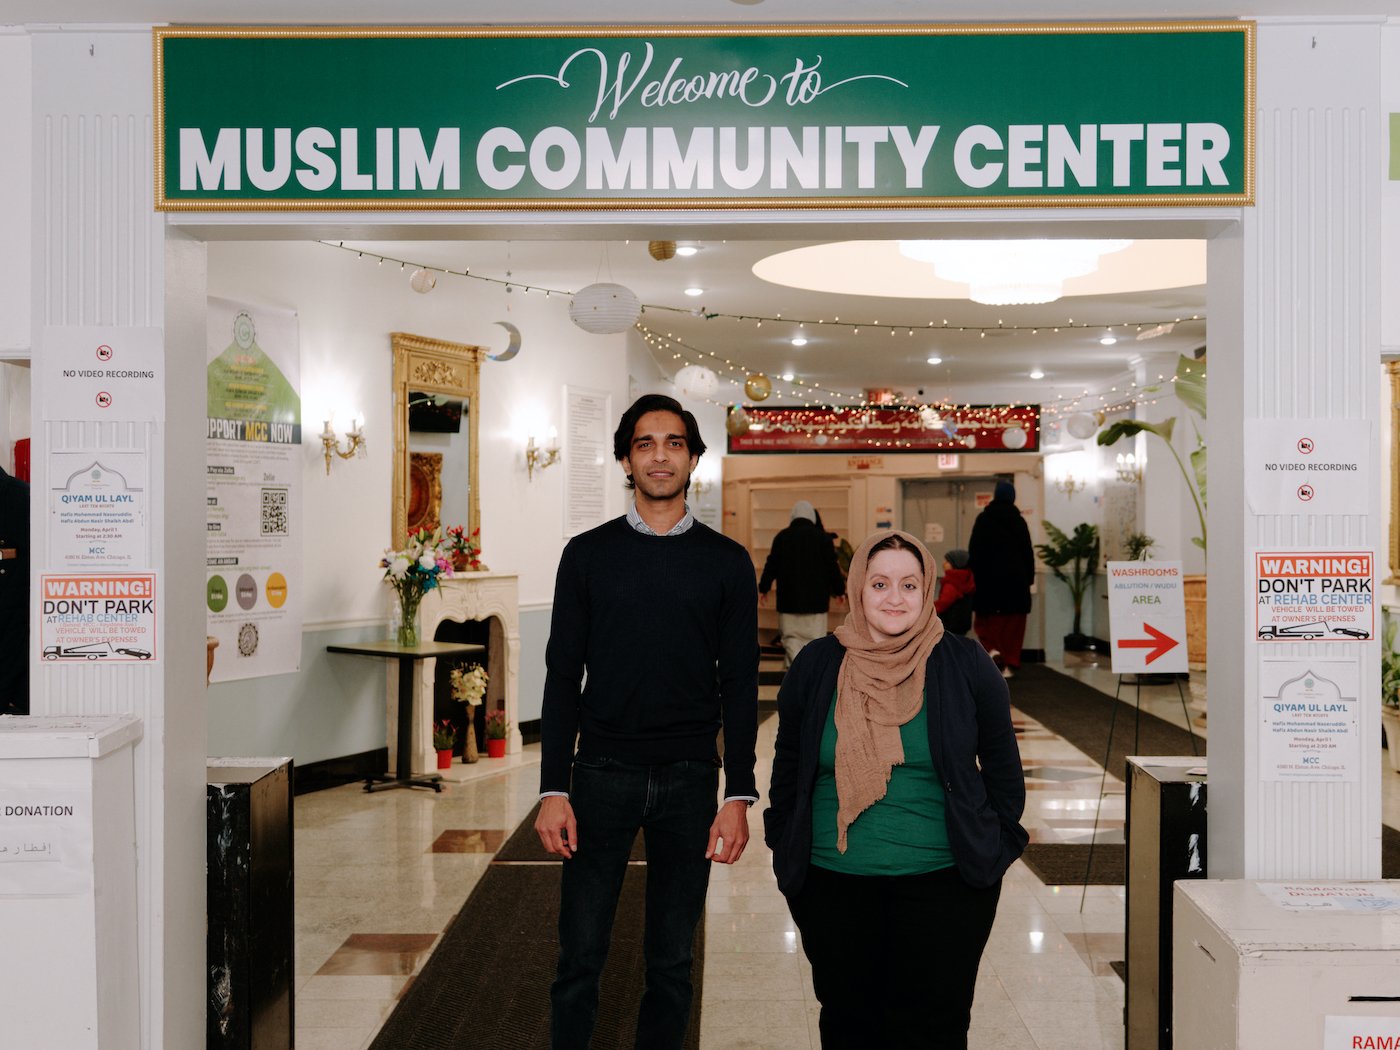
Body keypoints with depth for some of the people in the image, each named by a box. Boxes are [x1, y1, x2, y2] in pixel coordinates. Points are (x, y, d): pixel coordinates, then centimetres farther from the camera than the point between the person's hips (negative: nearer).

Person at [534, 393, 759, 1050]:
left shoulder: (726, 563, 4)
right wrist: (553, 789, -4)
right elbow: (563, 676, 3)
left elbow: (739, 686, 3)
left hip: (690, 779, 1)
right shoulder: (589, 554, 3)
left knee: (671, 960, 10)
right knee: (580, 958, 4)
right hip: (601, 773, 0)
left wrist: (738, 796, -4)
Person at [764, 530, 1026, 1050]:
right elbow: (788, 765, 12)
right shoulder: (816, 666, 2)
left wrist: (999, 843, 7)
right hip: (833, 884, 1)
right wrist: (785, 847, 12)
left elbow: (1001, 762, 8)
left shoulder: (966, 665, -2)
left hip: (943, 884, -1)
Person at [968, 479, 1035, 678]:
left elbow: (974, 551, -3)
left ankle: (991, 648, -14)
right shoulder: (1018, 520, 4)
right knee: (1013, 622, 5)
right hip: (1016, 578, 1)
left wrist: (976, 575, 2)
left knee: (986, 619, 10)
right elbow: (1028, 552, 5)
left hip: (989, 577, -1)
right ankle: (1010, 664, 1)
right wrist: (1029, 577, 10)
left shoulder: (983, 519, -1)